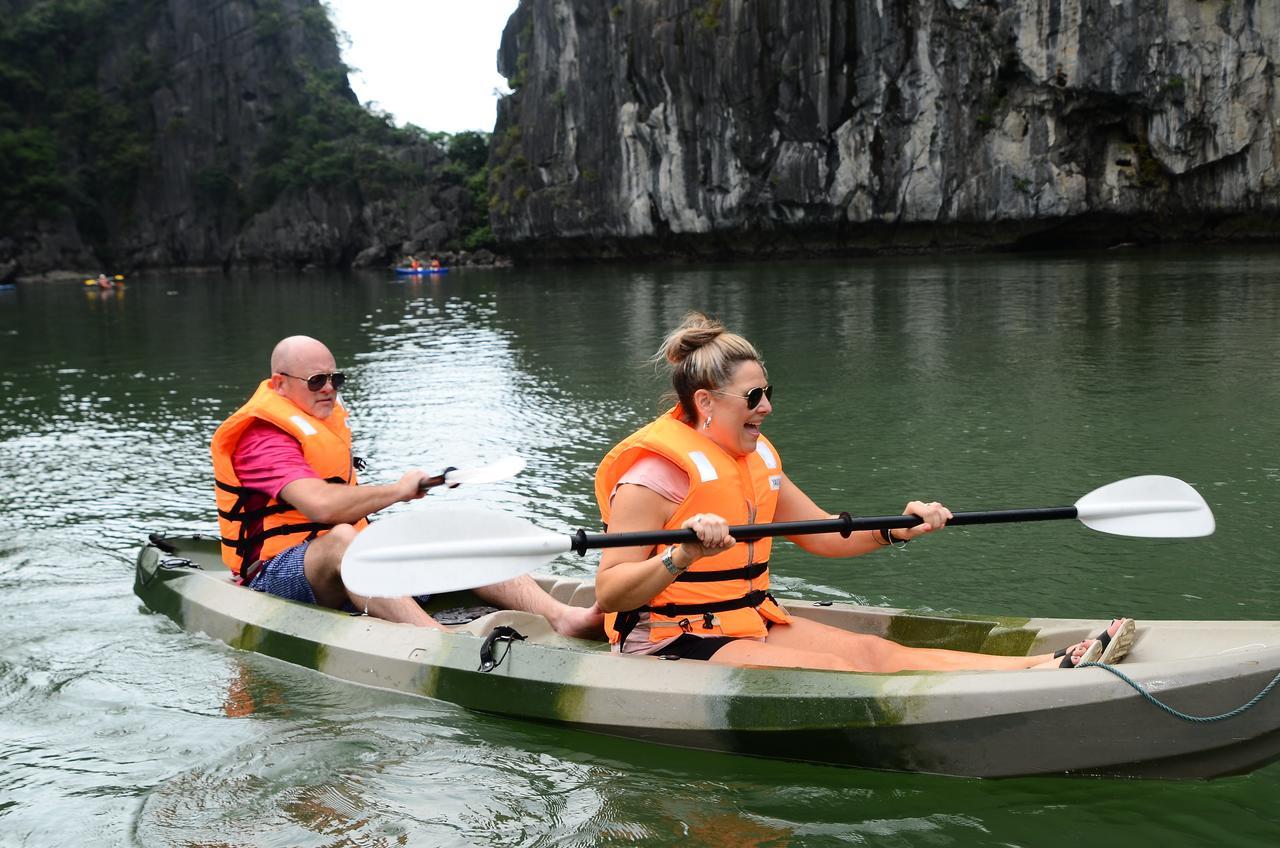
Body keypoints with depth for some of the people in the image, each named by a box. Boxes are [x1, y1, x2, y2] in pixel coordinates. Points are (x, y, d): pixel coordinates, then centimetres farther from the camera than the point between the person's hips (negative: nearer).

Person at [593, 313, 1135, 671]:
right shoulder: (656, 472, -16)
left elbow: (823, 536, 19)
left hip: (746, 626, 9)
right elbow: (608, 595, -21)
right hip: (673, 643, -8)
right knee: (836, 670, -23)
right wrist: (683, 555, -37)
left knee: (870, 650, -12)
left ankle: (1043, 666, -26)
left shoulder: (756, 459, 11)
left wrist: (894, 532, 3)